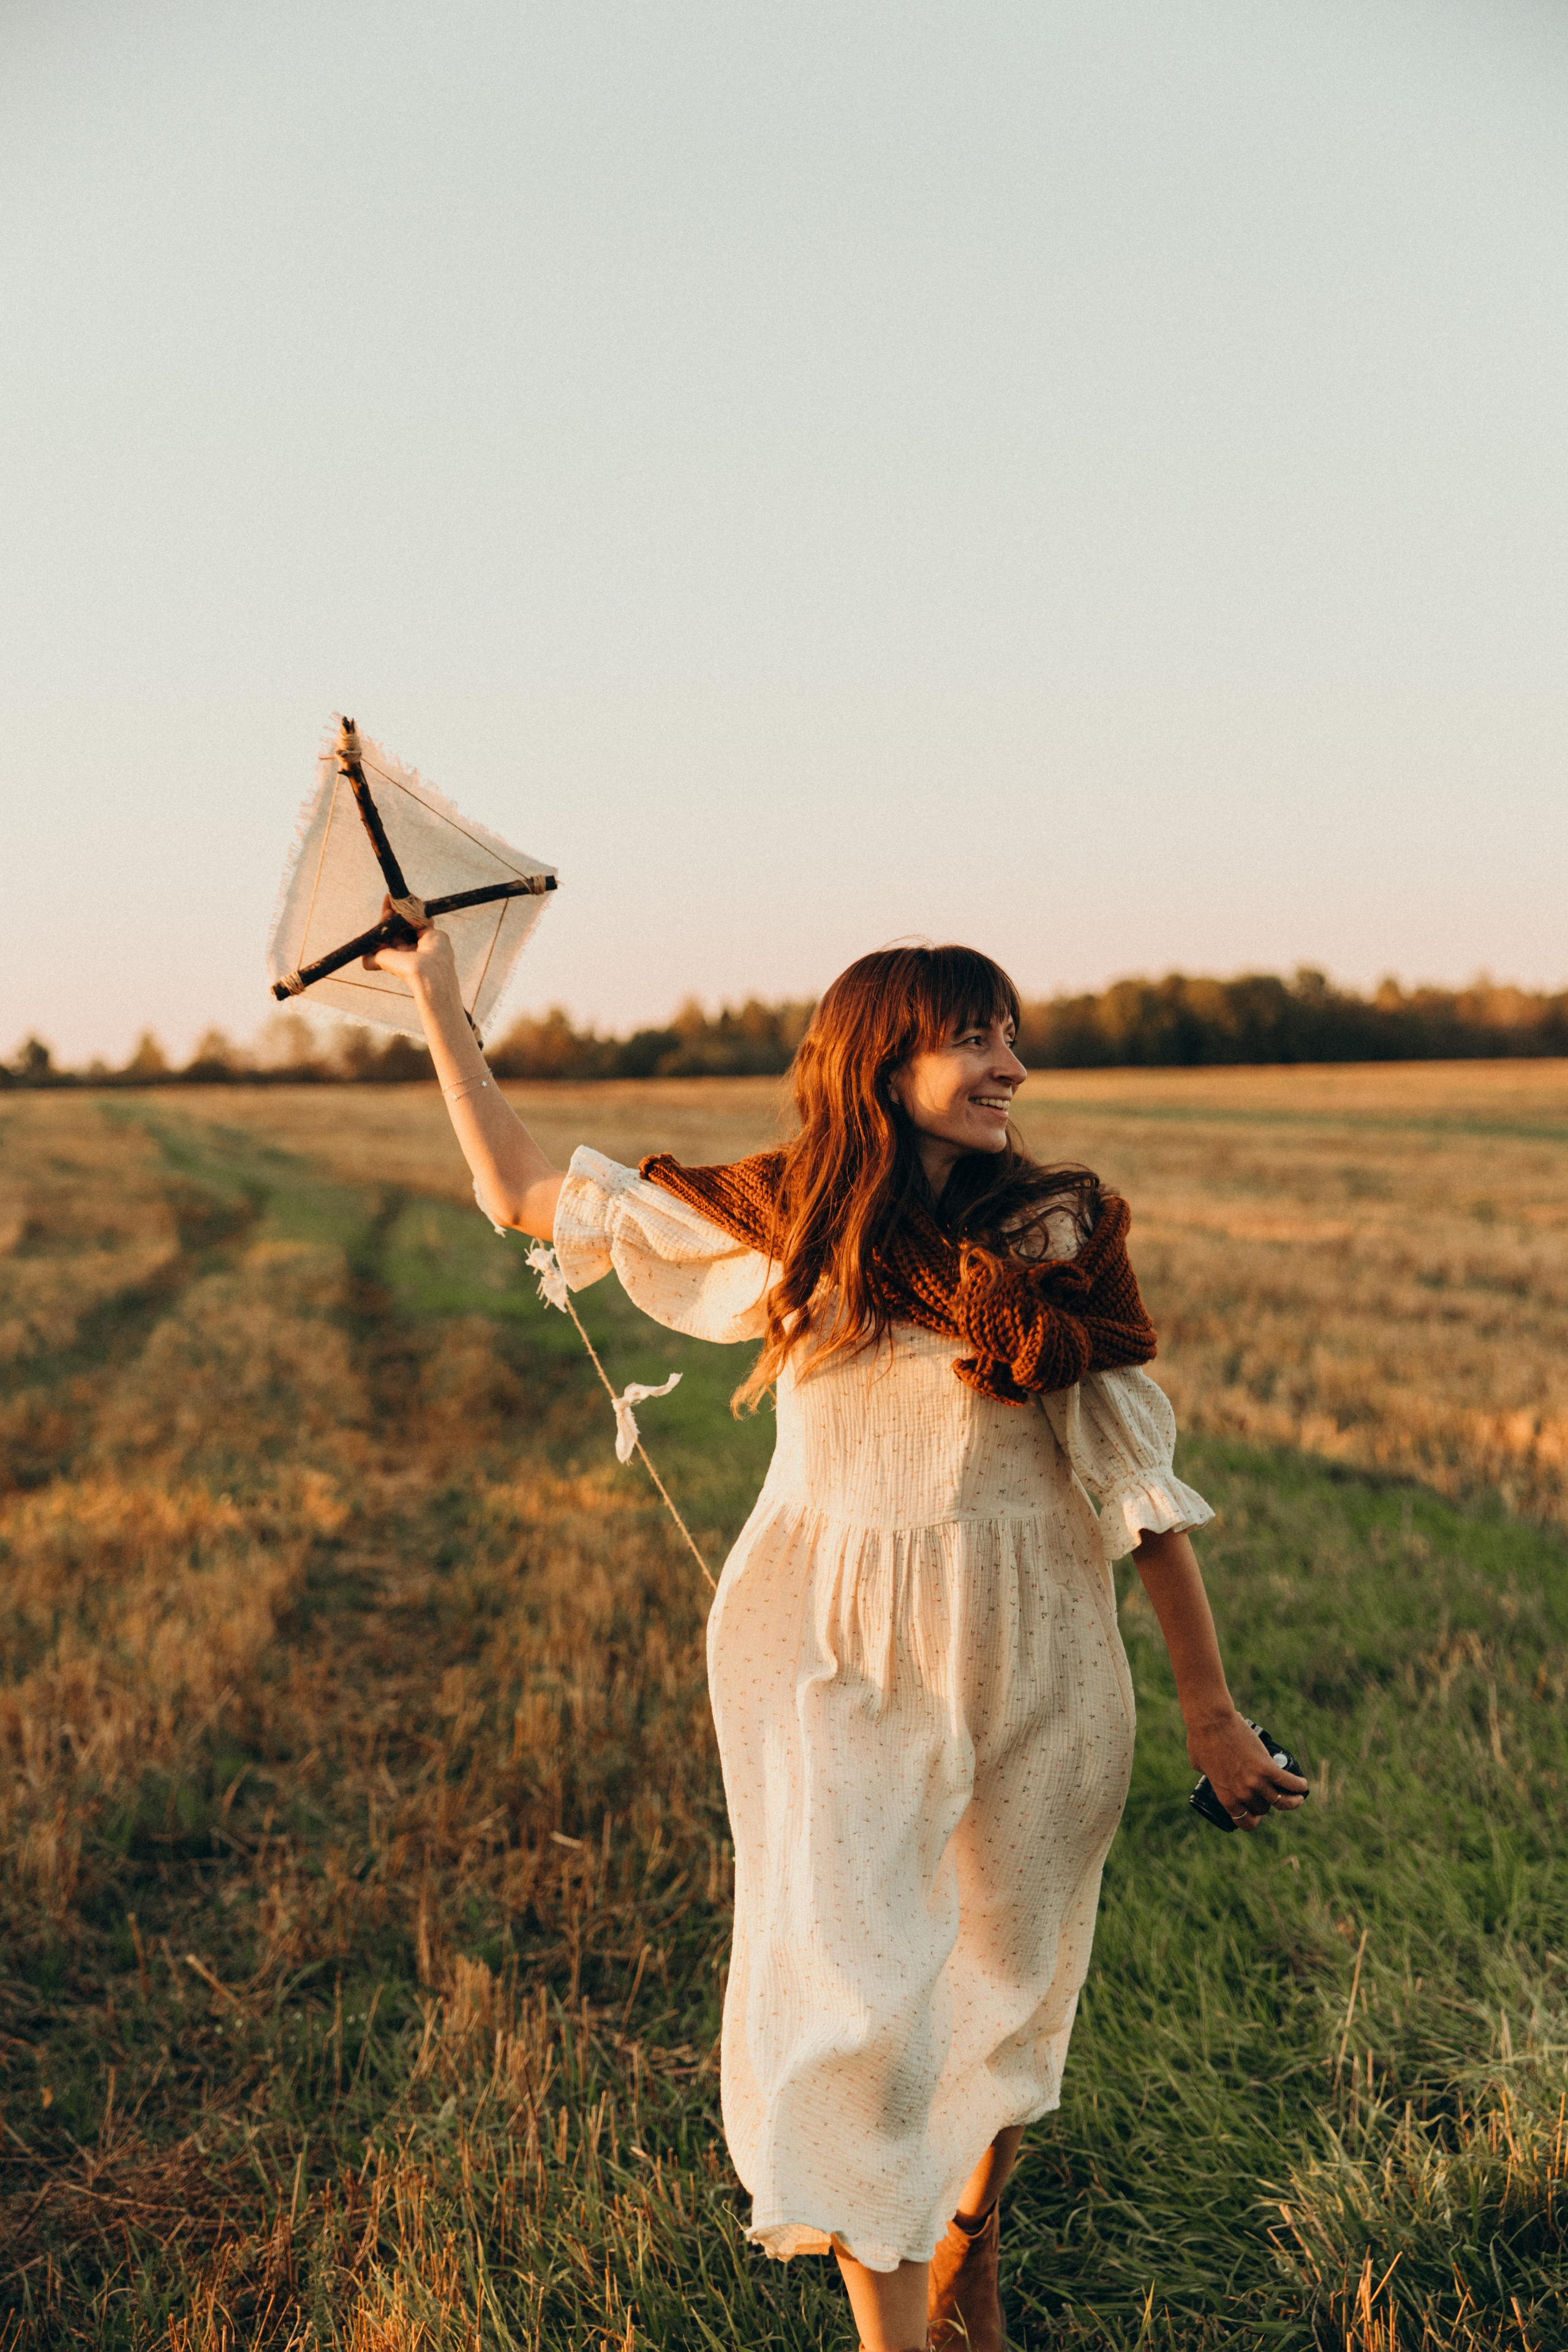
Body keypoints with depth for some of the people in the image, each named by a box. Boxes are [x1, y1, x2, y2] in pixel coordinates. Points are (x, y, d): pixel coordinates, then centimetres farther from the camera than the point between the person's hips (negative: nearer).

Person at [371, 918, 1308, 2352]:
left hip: (1030, 1658, 1)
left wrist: (1211, 1709, 0)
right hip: (831, 1658, 0)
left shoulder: (1056, 1235, -3)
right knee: (856, 1995, -6)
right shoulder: (776, 1226, 0)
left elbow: (1141, 1473, 0)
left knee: (1009, 1988, 14)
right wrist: (437, 996, 8)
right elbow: (528, 1195, 8)